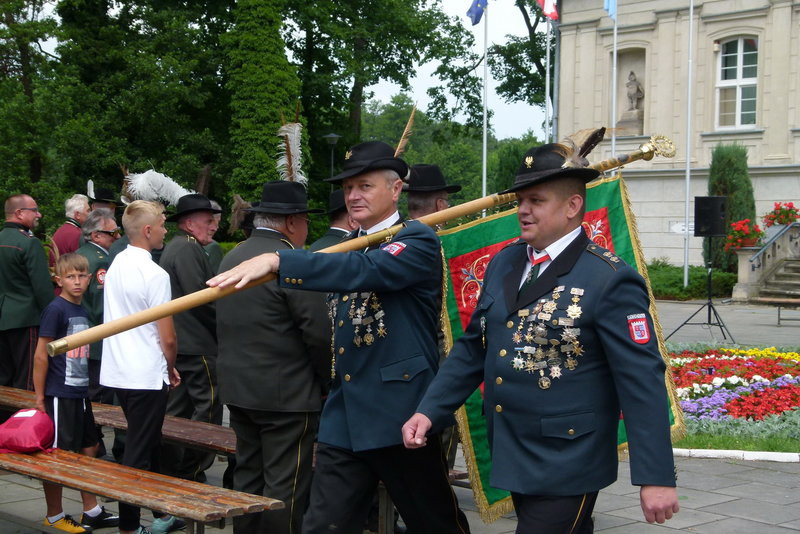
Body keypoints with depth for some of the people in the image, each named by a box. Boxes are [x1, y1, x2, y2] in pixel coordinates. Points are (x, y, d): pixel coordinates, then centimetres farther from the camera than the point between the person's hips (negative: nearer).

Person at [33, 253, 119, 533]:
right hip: (59, 394, -8)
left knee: (89, 449, 14)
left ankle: (91, 511, 25)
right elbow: (40, 355, -13)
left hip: (80, 392, 8)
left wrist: (86, 389, 18)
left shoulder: (83, 311, 10)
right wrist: (39, 397, -13)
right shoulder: (55, 309, -13)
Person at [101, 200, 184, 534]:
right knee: (138, 455, 0)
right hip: (147, 377, -8)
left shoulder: (116, 265, 6)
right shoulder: (154, 275, -17)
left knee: (149, 447, 20)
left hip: (118, 372, 8)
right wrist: (171, 369, 4)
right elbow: (168, 338, -16)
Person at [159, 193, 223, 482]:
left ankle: (171, 469, 19)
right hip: (197, 345, -11)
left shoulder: (174, 247, 19)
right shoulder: (187, 250, -14)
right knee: (208, 407, -7)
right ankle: (193, 473, -6)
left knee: (176, 409, 13)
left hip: (177, 343, 11)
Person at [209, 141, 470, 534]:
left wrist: (276, 261, -34)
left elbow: (364, 270, -28)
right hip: (343, 417, 7)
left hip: (400, 414, -7)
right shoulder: (347, 246, 16)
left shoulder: (418, 242, -9)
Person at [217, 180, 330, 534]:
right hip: (286, 393, -8)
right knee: (285, 485, -2)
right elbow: (319, 332, -17)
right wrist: (327, 381, -3)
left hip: (238, 387, 8)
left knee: (247, 476, 15)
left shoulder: (231, 258, 10)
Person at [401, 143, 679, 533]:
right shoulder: (504, 263, 7)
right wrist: (429, 411, 2)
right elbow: (473, 348, 13)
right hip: (511, 457, 7)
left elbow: (642, 381, -18)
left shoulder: (609, 281, -15)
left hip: (566, 467, -7)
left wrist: (656, 477, -20)